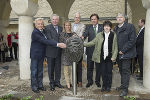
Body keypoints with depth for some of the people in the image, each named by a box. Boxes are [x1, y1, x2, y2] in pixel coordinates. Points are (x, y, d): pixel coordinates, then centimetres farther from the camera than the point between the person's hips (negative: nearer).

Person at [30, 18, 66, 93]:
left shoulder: (42, 31, 7)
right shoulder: (35, 32, -19)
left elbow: (45, 41, 13)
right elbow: (45, 41, -27)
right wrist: (57, 44, -32)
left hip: (41, 54, 8)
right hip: (35, 54, -8)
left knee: (40, 70, 15)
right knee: (34, 71, 4)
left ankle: (40, 85, 27)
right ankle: (34, 87, 16)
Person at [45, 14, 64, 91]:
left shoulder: (60, 28, 11)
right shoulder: (47, 28, -7)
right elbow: (49, 39, -16)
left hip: (58, 52, 5)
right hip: (50, 51, -5)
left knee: (58, 68, 12)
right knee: (51, 68, 7)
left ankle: (57, 82, 26)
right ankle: (52, 83, 20)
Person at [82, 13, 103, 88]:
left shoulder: (102, 27, 5)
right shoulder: (88, 27, 7)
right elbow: (85, 34, -11)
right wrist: (83, 37, -35)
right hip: (90, 50, 0)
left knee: (99, 66, 9)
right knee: (89, 66, 7)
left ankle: (97, 81, 25)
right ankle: (89, 81, 21)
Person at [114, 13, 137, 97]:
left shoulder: (130, 27, -6)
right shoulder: (115, 29, 13)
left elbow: (132, 40, -13)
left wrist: (123, 50, -15)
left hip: (126, 53, -6)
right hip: (118, 54, 6)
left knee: (125, 71, -3)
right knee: (121, 70, 14)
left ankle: (125, 89, 4)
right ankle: (123, 85, 28)